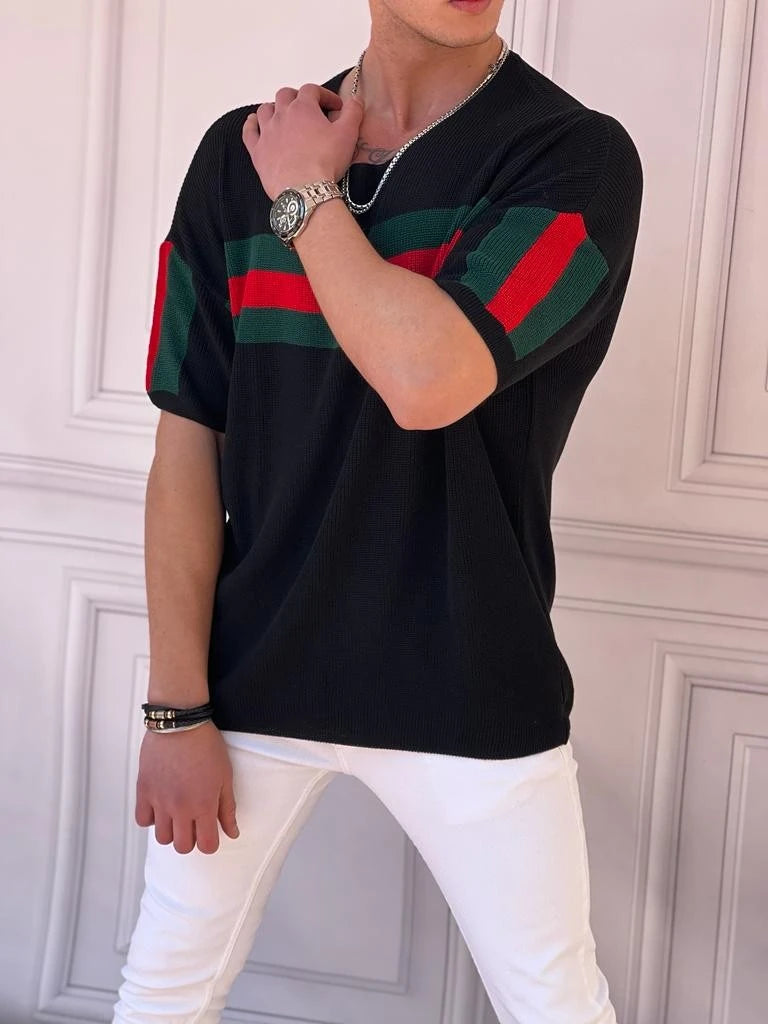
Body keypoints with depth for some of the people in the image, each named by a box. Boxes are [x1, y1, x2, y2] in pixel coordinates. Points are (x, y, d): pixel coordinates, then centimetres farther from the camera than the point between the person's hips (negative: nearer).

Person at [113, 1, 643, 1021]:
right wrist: (177, 706, -3)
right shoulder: (239, 154, 1)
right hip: (253, 671, 3)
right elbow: (188, 443, 0)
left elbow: (428, 381, -26)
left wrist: (304, 193, -12)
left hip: (471, 692, -2)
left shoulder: (578, 155, -10)